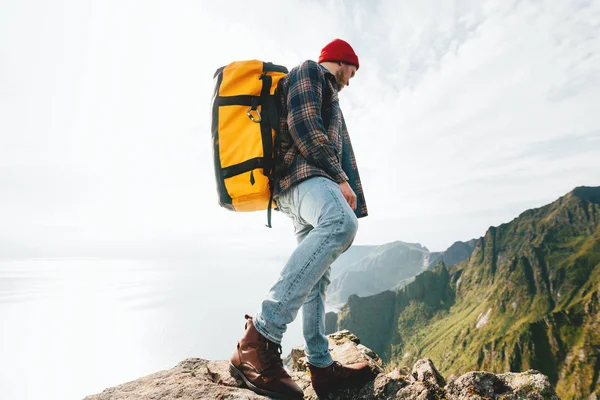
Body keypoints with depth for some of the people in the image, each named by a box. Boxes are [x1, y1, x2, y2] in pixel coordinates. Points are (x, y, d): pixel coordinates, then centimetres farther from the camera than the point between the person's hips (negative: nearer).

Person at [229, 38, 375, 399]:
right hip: (303, 174, -10)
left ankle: (322, 366, 5)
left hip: (309, 185, 11)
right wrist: (341, 178, -12)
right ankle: (260, 339, -40)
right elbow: (303, 126, -10)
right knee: (342, 224, -38)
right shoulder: (308, 71, 10)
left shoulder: (325, 94, 40)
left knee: (317, 276, 2)